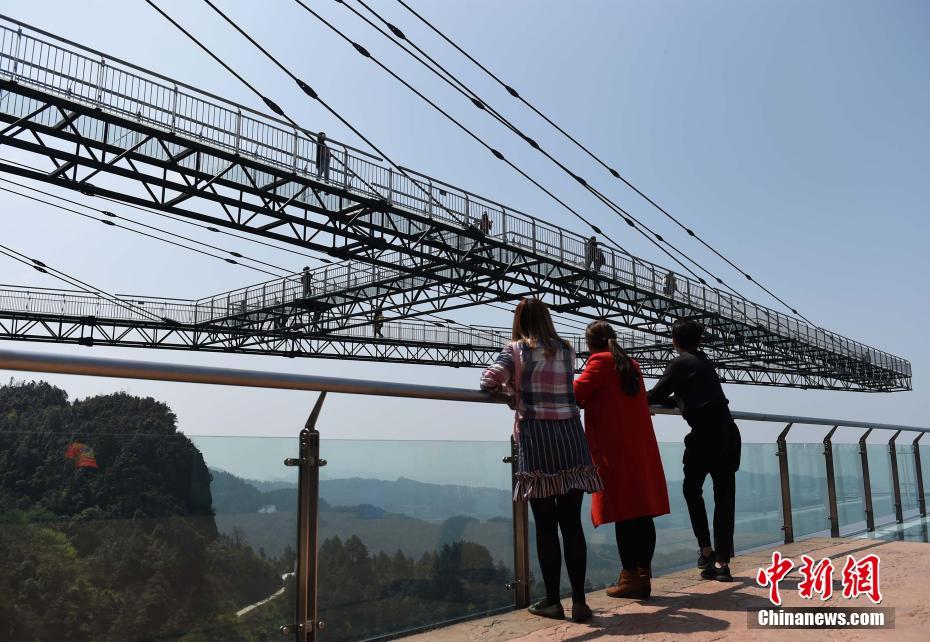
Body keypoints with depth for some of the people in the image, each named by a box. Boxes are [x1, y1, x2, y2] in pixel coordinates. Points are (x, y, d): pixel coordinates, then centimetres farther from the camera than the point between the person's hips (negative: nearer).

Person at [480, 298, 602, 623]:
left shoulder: (515, 349, 1)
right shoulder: (567, 350, 14)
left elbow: (490, 380, -11)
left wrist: (508, 388, 10)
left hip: (536, 439, -3)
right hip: (570, 437, 3)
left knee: (545, 525, 4)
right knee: (572, 523, 6)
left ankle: (552, 601, 11)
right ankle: (579, 601, 8)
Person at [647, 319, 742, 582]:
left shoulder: (680, 363, -3)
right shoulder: (703, 360, 20)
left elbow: (656, 395, -2)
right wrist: (652, 399, 34)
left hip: (705, 433, -7)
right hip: (728, 432, 7)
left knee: (692, 489, 12)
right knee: (724, 496, 7)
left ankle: (706, 550, 9)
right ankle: (722, 562, 9)